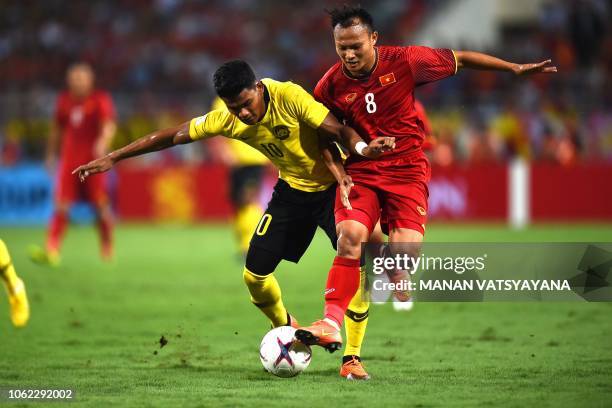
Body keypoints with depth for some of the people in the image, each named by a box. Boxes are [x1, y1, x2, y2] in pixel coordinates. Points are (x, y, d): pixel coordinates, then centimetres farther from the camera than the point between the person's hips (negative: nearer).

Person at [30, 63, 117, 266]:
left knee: (100, 204, 2)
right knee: (61, 204, -7)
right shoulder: (64, 100, 11)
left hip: (93, 160, -3)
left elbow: (109, 124, -17)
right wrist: (51, 154, 24)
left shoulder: (101, 99, -4)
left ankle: (107, 248, 21)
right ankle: (51, 250, -13)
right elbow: (57, 129, 22)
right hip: (69, 159, 3)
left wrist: (103, 141, -36)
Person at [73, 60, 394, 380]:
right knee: (255, 275, 0)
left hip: (334, 187, -4)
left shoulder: (289, 96, -28)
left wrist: (361, 147, -53)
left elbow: (337, 130, -30)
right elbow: (172, 136, -7)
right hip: (292, 190, 4)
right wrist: (112, 158, -6)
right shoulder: (226, 120, -15)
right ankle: (286, 330, 29)